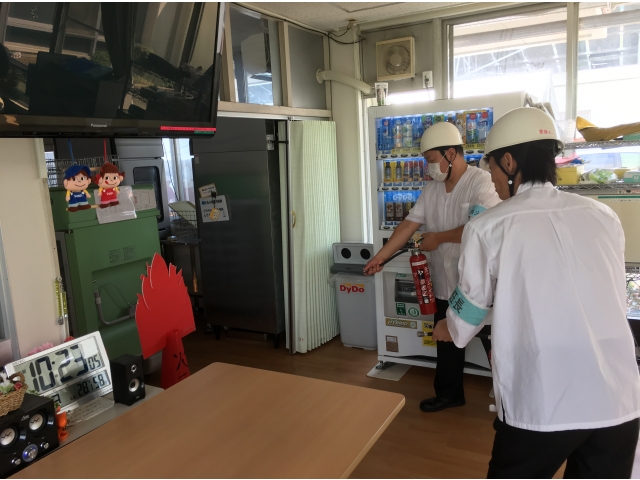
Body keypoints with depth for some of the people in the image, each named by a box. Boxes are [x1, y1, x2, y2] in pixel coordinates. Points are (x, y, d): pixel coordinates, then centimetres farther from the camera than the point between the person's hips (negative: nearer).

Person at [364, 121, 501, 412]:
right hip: (445, 283, 7)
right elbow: (409, 226, 5)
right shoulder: (432, 190, 6)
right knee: (447, 343, 18)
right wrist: (379, 257, 0)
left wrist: (438, 238, -13)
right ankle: (449, 393, 36)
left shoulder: (482, 183, -16)